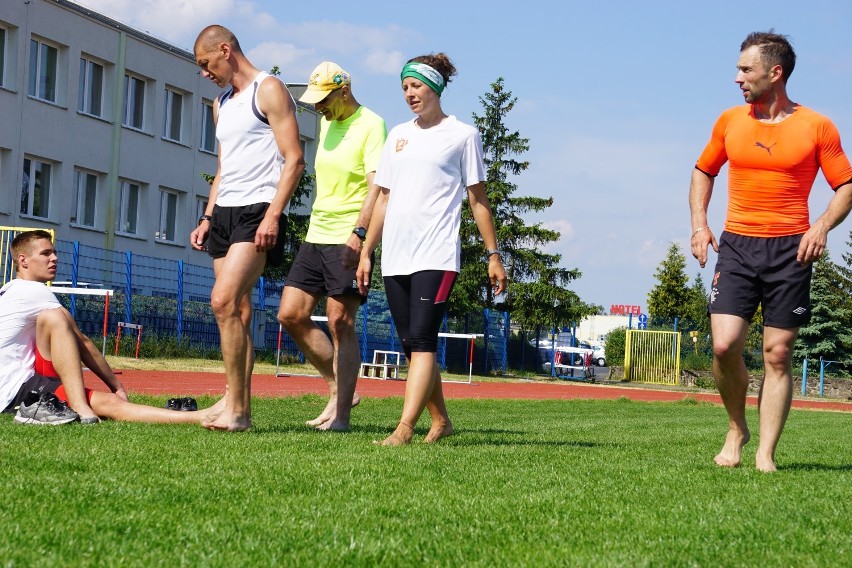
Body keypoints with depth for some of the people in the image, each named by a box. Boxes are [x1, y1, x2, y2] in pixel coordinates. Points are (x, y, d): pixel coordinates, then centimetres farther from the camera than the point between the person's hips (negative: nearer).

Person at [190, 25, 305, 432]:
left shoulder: (269, 90, -4)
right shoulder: (221, 104, 22)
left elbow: (294, 160, -11)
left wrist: (273, 215, -20)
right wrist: (207, 218, 18)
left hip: (257, 210, -9)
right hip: (224, 213, 9)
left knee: (224, 300, -21)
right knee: (237, 312, 6)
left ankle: (235, 408, -19)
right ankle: (241, 410, 7)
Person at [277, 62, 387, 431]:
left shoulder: (371, 125, -9)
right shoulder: (327, 124, 16)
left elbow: (376, 186, -18)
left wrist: (358, 233, -29)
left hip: (348, 240, -8)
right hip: (316, 235, 8)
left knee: (340, 324, -8)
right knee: (291, 315, 4)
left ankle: (341, 413, -2)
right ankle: (339, 387, 17)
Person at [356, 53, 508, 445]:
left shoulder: (462, 134, 4)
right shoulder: (398, 136, 17)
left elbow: (477, 199, 5)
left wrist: (493, 255, 1)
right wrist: (366, 252, 15)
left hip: (437, 255, -6)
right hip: (394, 258, 6)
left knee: (421, 341, -16)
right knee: (412, 345, 7)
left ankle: (404, 428, -23)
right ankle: (440, 421, 19)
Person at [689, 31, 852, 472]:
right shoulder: (730, 121, 9)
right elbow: (704, 171, 23)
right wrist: (698, 223, 9)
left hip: (789, 250, -2)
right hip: (736, 245, 2)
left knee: (778, 355, -1)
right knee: (724, 344, -13)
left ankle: (765, 454, 5)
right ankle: (736, 428, 11)